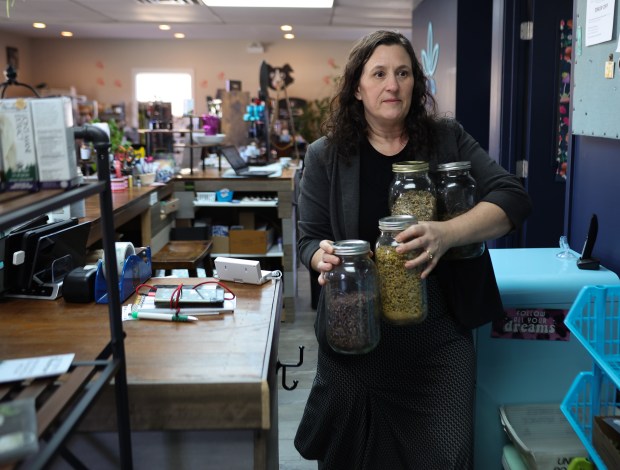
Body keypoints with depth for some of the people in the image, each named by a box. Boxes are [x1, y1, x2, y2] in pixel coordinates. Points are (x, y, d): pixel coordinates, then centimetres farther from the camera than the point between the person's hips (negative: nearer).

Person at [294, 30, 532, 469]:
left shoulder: (447, 139, 0)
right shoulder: (326, 155, -1)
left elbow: (514, 198, -9)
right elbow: (310, 238, 2)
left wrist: (446, 233, -28)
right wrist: (323, 256, -24)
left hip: (439, 335, 1)